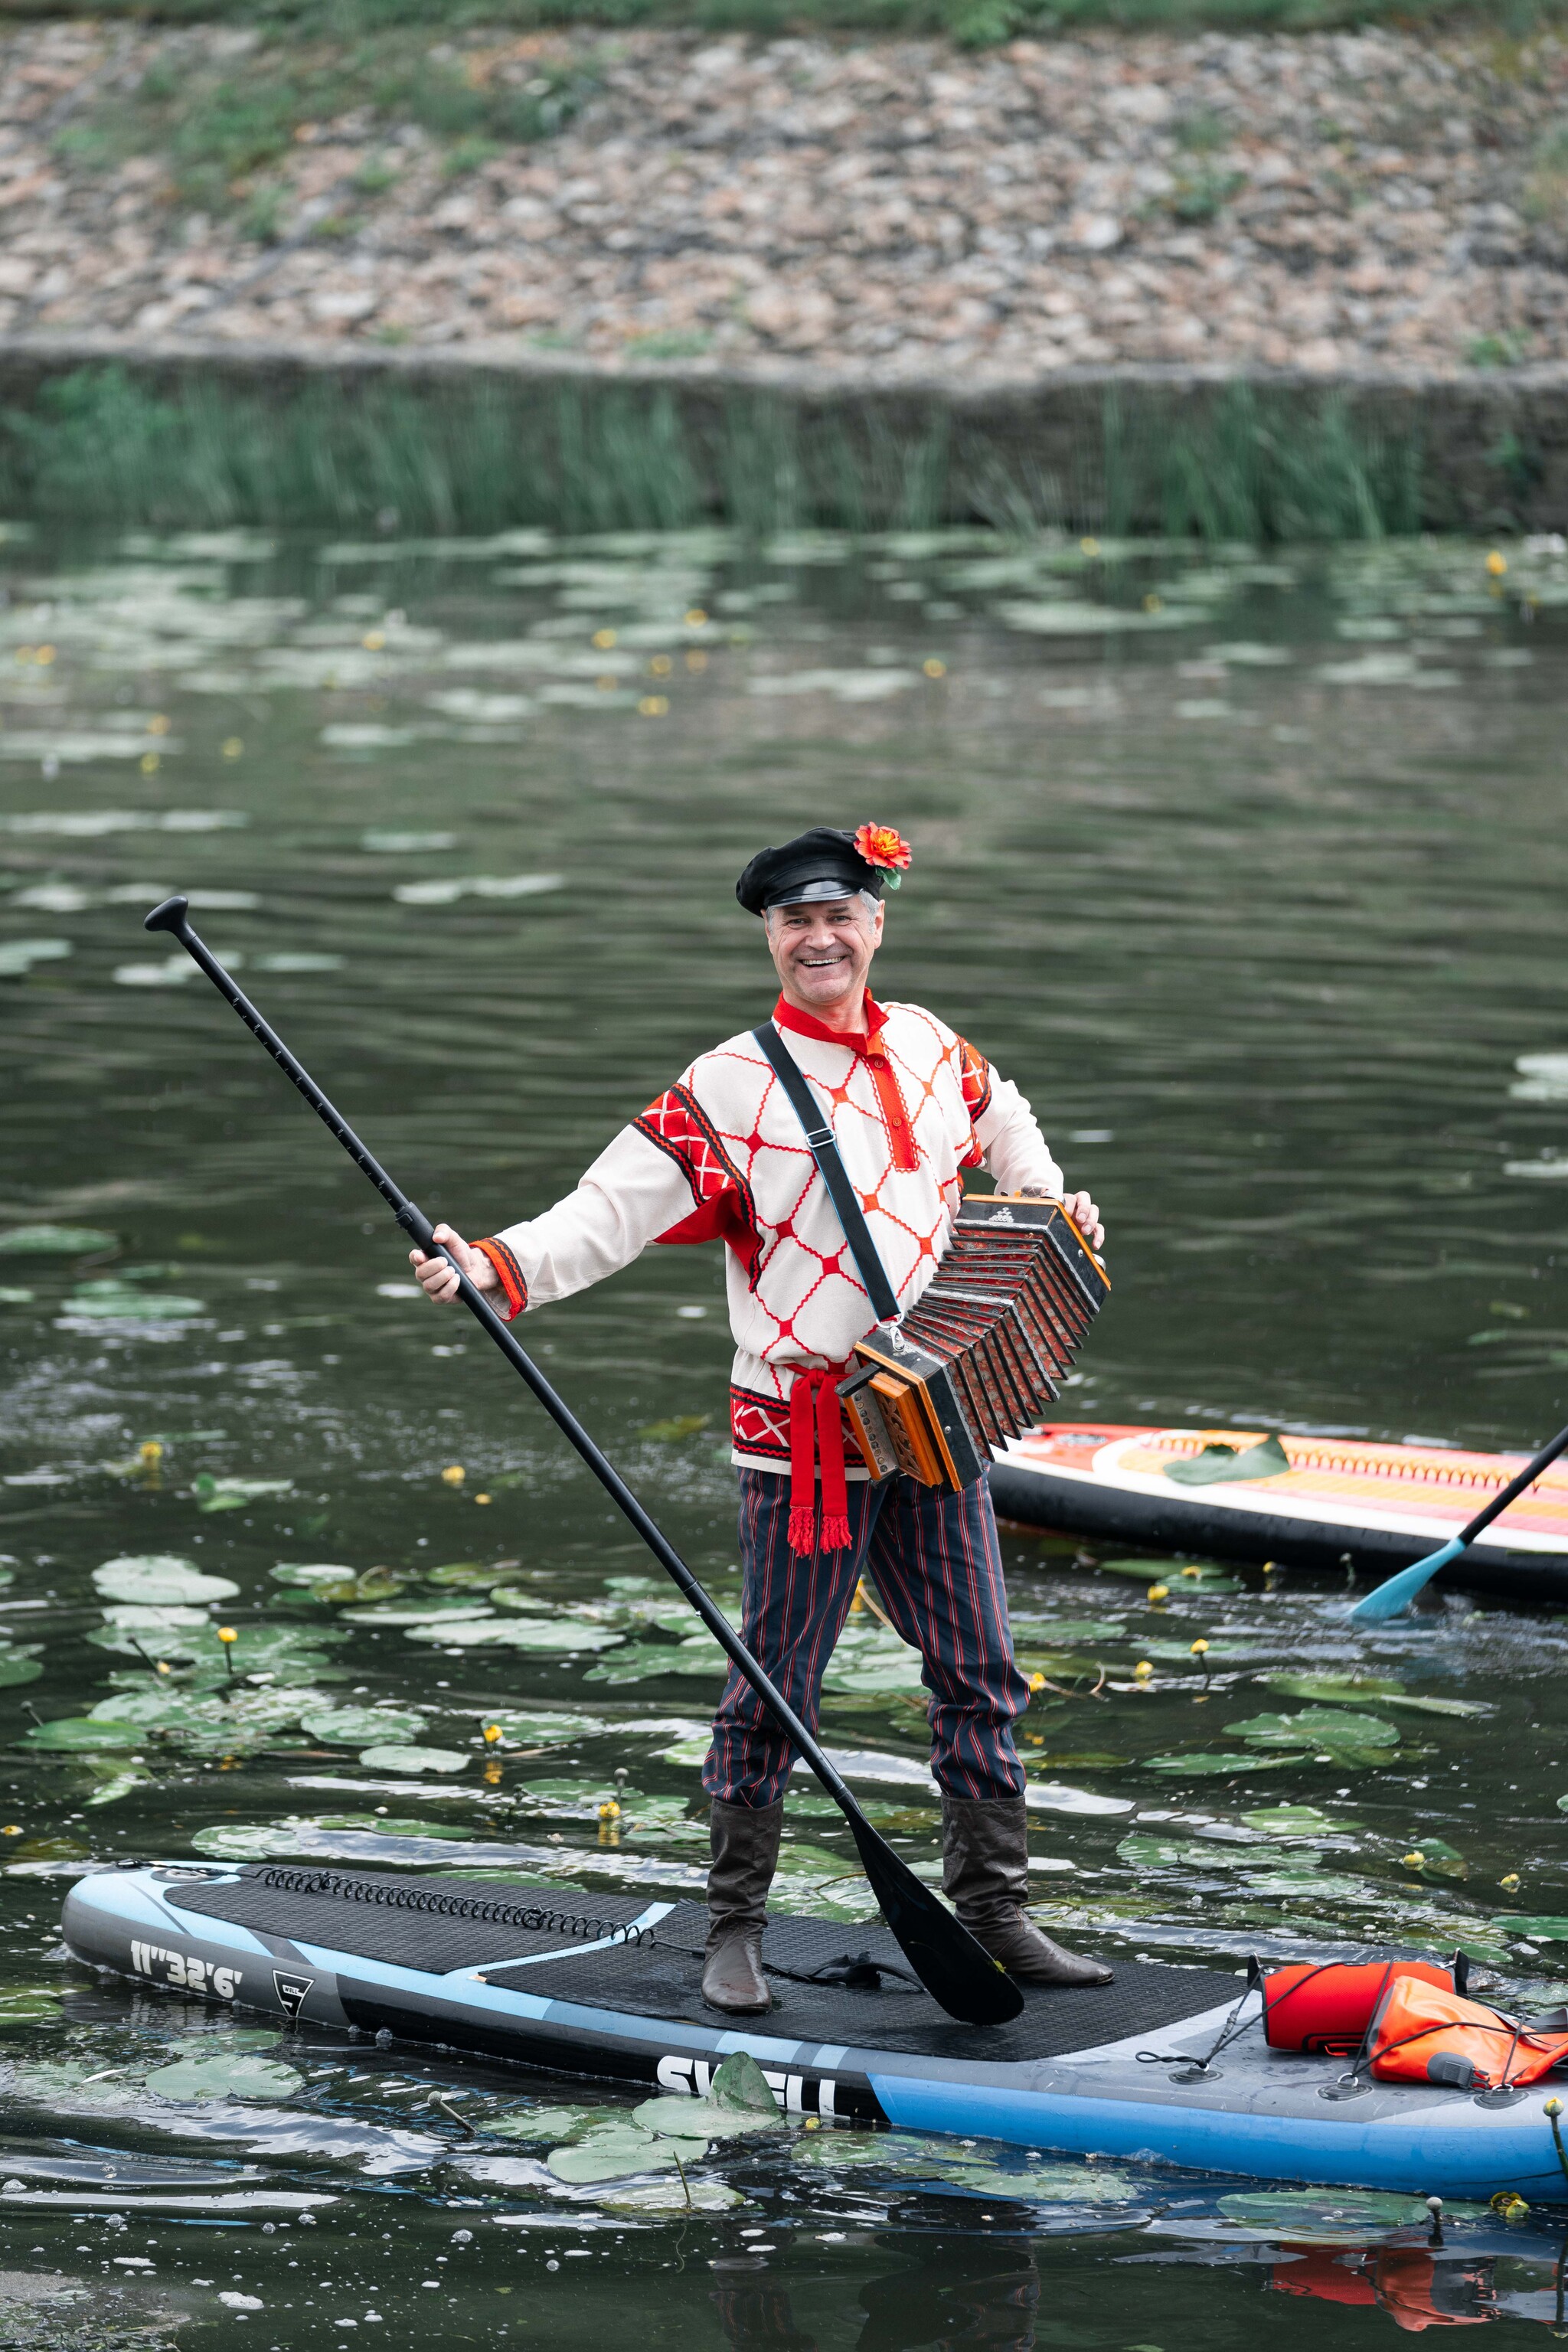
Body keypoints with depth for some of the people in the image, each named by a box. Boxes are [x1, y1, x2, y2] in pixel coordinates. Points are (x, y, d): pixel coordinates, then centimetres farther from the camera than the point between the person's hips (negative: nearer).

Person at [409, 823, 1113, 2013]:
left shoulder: (936, 1052, 9)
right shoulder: (730, 1087, -8)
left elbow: (1002, 1128, 32)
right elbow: (614, 1209, -15)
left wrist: (1053, 1209, 16)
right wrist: (496, 1267, -29)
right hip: (806, 1432, -5)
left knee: (981, 1671, 9)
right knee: (776, 1687, 0)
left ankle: (994, 1909, 21)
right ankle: (735, 1931, 12)